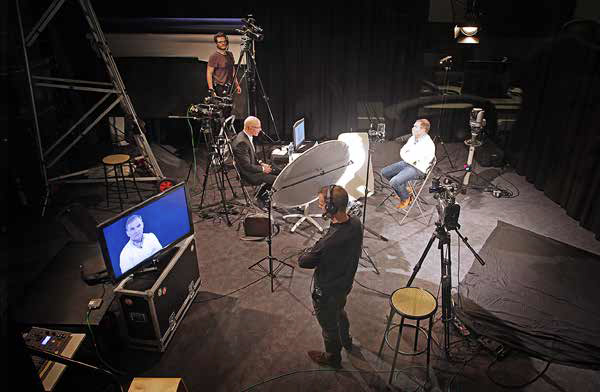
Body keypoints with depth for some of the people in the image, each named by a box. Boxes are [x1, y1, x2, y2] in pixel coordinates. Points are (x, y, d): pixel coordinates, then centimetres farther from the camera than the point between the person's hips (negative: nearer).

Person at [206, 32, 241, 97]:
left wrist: (237, 85, 15)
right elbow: (209, 74, -10)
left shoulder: (230, 55, 14)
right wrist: (211, 90, -19)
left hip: (230, 88, 6)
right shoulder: (213, 57, -7)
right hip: (219, 89, -6)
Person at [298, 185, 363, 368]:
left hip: (327, 291, -7)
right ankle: (346, 340, 63)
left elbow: (303, 262, -25)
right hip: (345, 283, 7)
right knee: (339, 312, 36)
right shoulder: (356, 223, -18)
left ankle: (332, 357, 49)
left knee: (329, 325, 21)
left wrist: (304, 256, -4)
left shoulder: (328, 243, -42)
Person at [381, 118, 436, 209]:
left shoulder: (428, 144, -23)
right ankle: (403, 189, 18)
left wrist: (405, 156, -6)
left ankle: (406, 198, 4)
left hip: (417, 168, -9)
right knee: (384, 172, 3)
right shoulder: (413, 138, 4)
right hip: (406, 163, 9)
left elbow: (412, 159, -25)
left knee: (394, 182, -26)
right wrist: (408, 158, -9)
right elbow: (402, 151, 11)